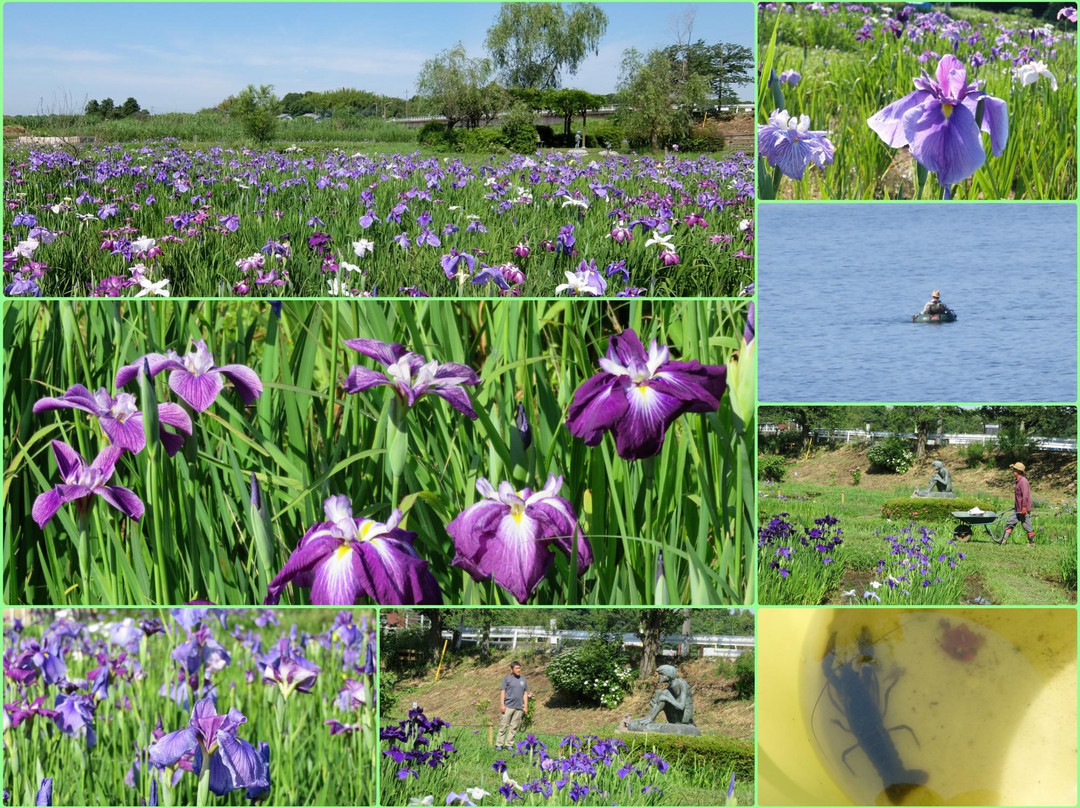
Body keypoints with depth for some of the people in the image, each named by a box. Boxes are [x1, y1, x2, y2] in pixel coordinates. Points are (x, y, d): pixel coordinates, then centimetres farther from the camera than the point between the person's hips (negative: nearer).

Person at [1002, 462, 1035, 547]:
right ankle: (1004, 540, 9)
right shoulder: (1018, 481, 14)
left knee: (1027, 526, -1)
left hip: (1024, 510, -10)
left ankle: (1032, 543, 8)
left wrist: (1024, 508, -26)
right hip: (1018, 509, 10)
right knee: (1009, 522, 7)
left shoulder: (1023, 481, -18)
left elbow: (1025, 495, -24)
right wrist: (1015, 506, 26)